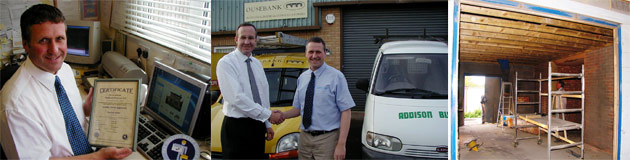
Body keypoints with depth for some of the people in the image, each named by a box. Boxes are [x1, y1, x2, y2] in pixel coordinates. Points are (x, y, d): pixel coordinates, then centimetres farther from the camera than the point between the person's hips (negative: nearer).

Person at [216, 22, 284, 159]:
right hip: (236, 128, -6)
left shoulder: (257, 64, 12)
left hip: (258, 126, 7)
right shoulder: (226, 63, -11)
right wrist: (268, 115, -18)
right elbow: (236, 98, -20)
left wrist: (267, 125, 11)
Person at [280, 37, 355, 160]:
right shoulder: (302, 78, 11)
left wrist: (341, 144, -19)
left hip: (327, 140, -5)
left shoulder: (336, 77, -7)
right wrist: (283, 115, -4)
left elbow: (346, 111, -12)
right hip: (304, 137, 5)